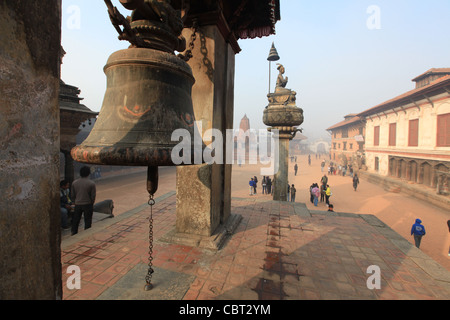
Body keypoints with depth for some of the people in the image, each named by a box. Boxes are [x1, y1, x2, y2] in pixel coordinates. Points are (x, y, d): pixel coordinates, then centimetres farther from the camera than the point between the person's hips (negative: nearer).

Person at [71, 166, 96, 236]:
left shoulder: (74, 183, -2)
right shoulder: (91, 183, -13)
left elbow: (72, 195, 5)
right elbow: (93, 195, -8)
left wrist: (75, 202, 19)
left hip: (77, 204, 3)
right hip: (88, 204, -3)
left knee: (75, 220, 16)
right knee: (87, 221, 7)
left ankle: (74, 234, 25)